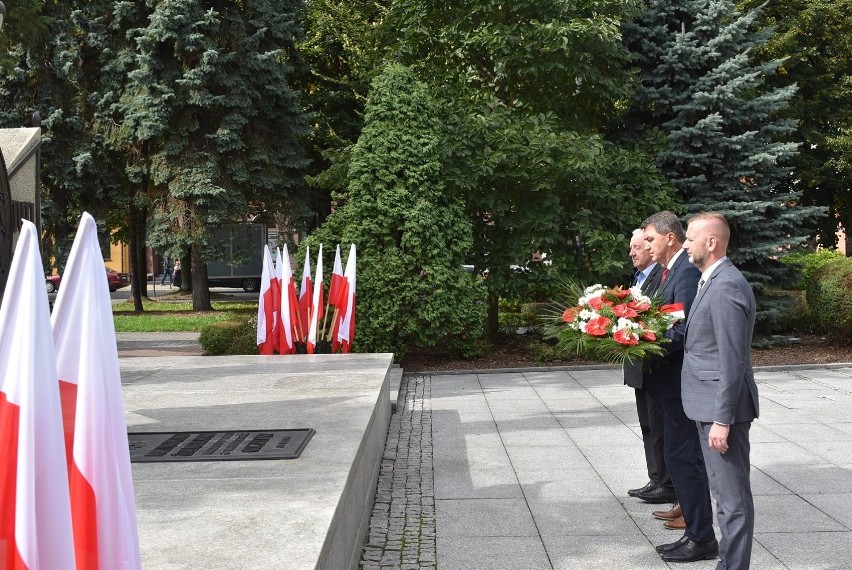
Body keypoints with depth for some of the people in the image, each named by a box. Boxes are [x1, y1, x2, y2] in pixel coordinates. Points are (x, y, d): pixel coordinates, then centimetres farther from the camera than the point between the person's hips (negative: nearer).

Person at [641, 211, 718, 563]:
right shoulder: (670, 270, 14)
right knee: (681, 457, 15)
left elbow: (684, 330, -24)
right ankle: (697, 533, 25)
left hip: (682, 380, -10)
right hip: (674, 380, 10)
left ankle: (701, 539, 9)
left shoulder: (687, 271, -17)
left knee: (683, 458, -2)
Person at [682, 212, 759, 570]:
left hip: (722, 406, -10)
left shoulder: (726, 287, -19)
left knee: (733, 497, -1)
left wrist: (722, 419, -20)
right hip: (711, 404, 10)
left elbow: (732, 360, -21)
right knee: (727, 494, 18)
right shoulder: (713, 281, 12)